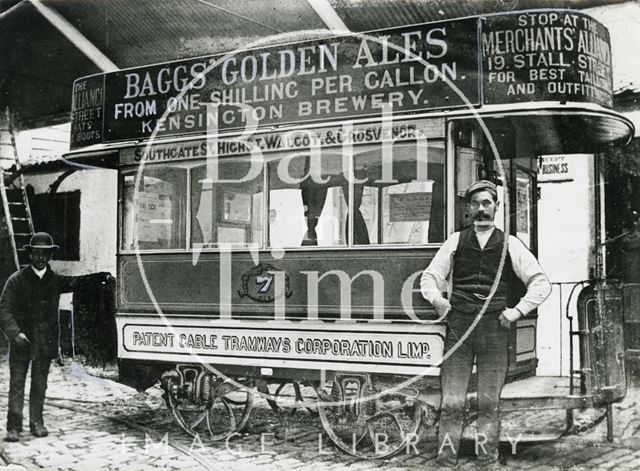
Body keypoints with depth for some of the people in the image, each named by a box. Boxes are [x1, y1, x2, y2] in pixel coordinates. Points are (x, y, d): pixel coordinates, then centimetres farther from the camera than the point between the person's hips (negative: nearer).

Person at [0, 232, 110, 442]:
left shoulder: (55, 280, 8)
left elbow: (78, 282, 8)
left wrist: (103, 276, -6)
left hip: (45, 343, 3)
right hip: (21, 343, -3)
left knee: (40, 385, 11)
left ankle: (36, 422, 22)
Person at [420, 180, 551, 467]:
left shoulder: (510, 245, 10)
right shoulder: (456, 241, 13)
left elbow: (541, 283, 9)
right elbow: (430, 276, 17)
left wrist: (519, 310, -2)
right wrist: (436, 298, -2)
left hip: (494, 327, 0)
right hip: (458, 326, 1)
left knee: (489, 403, 3)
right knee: (451, 402, -1)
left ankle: (487, 460, 11)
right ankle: (446, 460, 4)